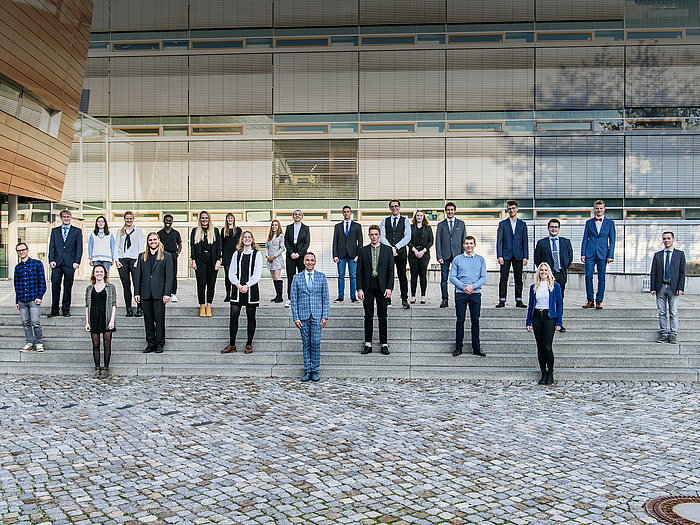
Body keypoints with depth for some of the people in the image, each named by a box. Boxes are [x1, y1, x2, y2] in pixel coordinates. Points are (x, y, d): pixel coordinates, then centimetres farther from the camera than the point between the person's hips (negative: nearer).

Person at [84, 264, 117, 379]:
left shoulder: (110, 287, 5)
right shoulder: (89, 288, 12)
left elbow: (113, 305, 2)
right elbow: (87, 306, 11)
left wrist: (112, 320, -8)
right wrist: (87, 322, 3)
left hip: (106, 318, -2)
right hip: (94, 318, 2)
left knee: (107, 343, 0)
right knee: (95, 344, 4)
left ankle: (106, 368, 8)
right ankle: (97, 369, 12)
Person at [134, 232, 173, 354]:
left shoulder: (166, 256, 3)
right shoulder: (143, 256, 12)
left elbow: (169, 276, -2)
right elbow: (138, 275, 10)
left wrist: (167, 293, -9)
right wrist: (136, 292, 3)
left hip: (159, 293, -3)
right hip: (145, 293, 3)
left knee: (159, 318, -1)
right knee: (148, 318, 8)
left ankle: (159, 343, 8)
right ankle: (151, 343, 17)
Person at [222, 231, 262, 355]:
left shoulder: (257, 254, 4)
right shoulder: (236, 254, 11)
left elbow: (257, 273, -4)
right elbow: (231, 272, 7)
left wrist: (247, 285, -14)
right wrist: (238, 284, -10)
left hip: (251, 288, -2)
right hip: (237, 288, 2)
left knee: (251, 316, 2)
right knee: (234, 315, -2)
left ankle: (249, 344, 11)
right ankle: (232, 345, 5)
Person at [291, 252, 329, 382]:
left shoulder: (321, 277, 6)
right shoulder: (297, 278, 5)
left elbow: (325, 298, 5)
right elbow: (294, 299, 5)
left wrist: (325, 316, -2)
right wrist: (296, 318, -2)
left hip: (317, 315, 0)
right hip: (303, 315, 1)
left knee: (315, 343, -3)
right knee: (306, 344, 5)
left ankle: (315, 371, 8)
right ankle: (307, 371, 13)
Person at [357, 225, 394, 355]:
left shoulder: (387, 250, 6)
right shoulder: (363, 250, 8)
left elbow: (390, 270, 3)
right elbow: (359, 271, 6)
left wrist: (389, 287, -6)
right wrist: (359, 289, -2)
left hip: (382, 286, -1)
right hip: (368, 286, 1)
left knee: (382, 316, 2)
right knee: (368, 316, 4)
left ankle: (384, 344, 9)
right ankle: (368, 344, 10)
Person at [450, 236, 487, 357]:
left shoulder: (480, 259, 10)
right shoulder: (457, 259, 7)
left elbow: (483, 277, 5)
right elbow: (452, 277, 1)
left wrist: (473, 286, -11)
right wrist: (463, 286, -12)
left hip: (475, 293, 1)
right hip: (460, 293, -1)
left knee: (475, 320, 2)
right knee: (460, 321, 1)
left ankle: (476, 347, 7)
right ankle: (458, 346, 6)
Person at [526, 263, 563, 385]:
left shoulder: (555, 286, 2)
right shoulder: (534, 287, 10)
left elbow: (559, 304, 2)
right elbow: (530, 305, 12)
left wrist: (559, 322, -5)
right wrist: (528, 322, 5)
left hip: (549, 318, -3)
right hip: (536, 317, 3)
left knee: (547, 347, -9)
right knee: (540, 347, 5)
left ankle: (550, 373, 8)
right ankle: (543, 374, 13)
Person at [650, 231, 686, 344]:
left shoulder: (680, 254, 6)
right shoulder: (657, 255, 12)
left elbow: (682, 273, 3)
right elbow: (653, 273, 9)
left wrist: (680, 288, -7)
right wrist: (653, 288, 1)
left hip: (673, 287, -2)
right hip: (660, 287, 2)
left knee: (673, 313, -2)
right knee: (661, 312, 4)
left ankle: (673, 335, 3)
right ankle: (663, 334, 9)